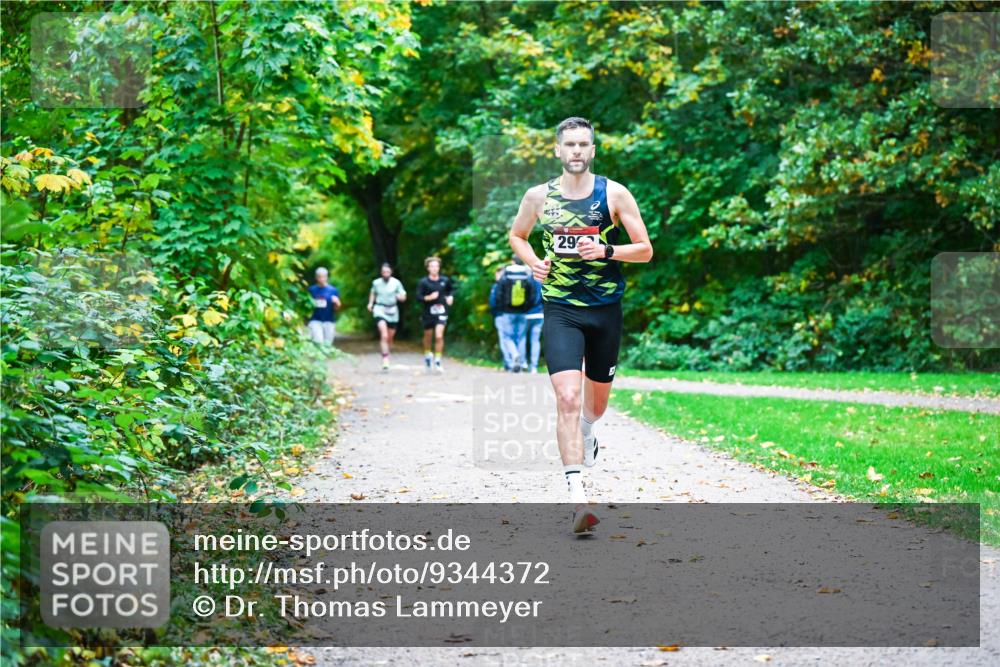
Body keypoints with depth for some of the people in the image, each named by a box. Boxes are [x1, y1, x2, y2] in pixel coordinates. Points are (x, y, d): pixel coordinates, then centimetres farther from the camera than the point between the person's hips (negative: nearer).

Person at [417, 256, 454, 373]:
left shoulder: (445, 280, 2)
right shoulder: (423, 282, -7)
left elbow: (451, 289, 21)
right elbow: (418, 296, -11)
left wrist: (450, 297, 2)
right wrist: (429, 297, -26)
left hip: (441, 312, 0)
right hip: (428, 312, 0)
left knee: (439, 336, -14)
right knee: (428, 336, 15)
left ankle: (437, 361, -7)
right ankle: (427, 354, 43)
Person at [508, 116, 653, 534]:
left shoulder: (614, 194, -2)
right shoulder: (539, 197, 2)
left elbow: (646, 251, -1)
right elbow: (516, 236, 20)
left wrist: (605, 251, -18)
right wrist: (534, 262, -1)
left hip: (606, 309, 1)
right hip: (560, 310, -1)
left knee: (597, 400, 17)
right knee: (567, 397, -18)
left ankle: (586, 433, 55)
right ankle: (577, 497, -21)